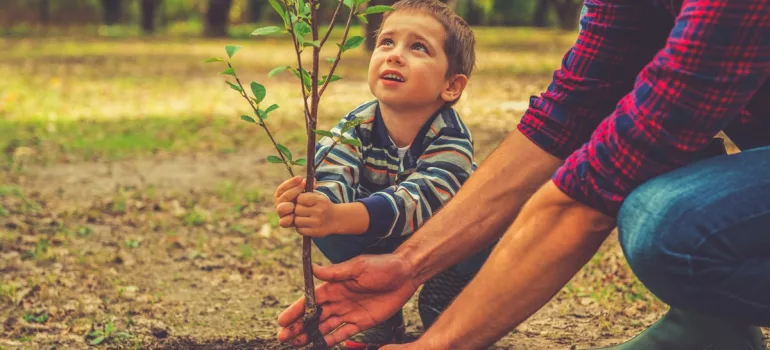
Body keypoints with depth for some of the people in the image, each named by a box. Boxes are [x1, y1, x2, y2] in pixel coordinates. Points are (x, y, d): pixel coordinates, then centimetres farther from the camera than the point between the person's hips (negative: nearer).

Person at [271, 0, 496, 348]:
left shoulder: (452, 138, -32)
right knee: (320, 224, -24)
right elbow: (333, 179, -36)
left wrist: (338, 217, -66)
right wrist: (308, 202, -63)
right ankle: (381, 316, -3)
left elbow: (415, 201, -48)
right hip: (378, 245, 3)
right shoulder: (356, 126, -20)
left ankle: (443, 310, -4)